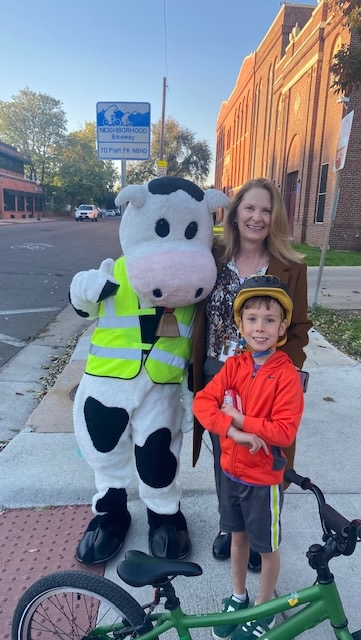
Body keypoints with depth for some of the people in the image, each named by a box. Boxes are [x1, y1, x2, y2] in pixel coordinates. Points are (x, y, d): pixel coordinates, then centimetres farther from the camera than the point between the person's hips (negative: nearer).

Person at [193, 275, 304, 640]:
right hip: (231, 470, 4)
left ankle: (263, 610, 41)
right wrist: (232, 429, -26)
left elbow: (285, 431, -24)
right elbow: (202, 402, -12)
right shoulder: (234, 366, -6)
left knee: (267, 547, 17)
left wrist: (239, 418, -23)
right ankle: (238, 597, 47)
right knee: (238, 536, 24)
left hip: (264, 478, -4)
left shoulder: (286, 374, -20)